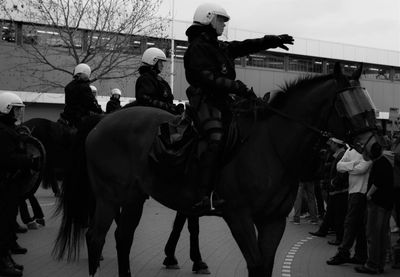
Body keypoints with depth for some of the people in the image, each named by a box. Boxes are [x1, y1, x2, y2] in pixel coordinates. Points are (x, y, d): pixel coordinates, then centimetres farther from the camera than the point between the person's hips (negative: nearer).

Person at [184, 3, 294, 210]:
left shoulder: (220, 47, 21)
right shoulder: (198, 47, -7)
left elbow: (245, 46, 25)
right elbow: (207, 78, -19)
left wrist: (273, 41, 21)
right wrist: (236, 87, -24)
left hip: (222, 100, 10)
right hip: (206, 101, -10)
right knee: (216, 141, -27)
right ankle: (204, 196, -32)